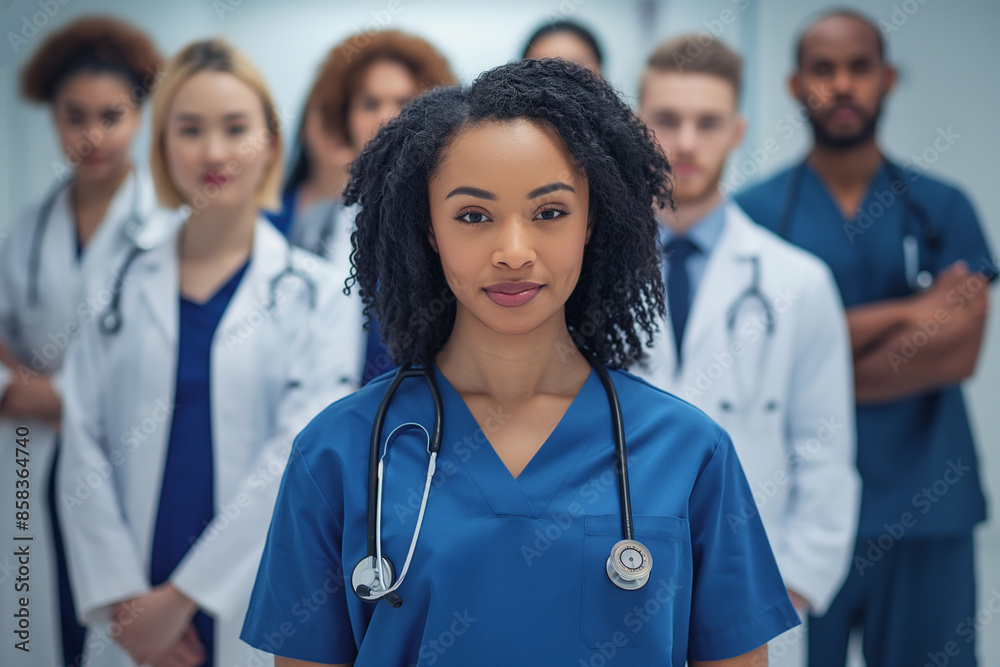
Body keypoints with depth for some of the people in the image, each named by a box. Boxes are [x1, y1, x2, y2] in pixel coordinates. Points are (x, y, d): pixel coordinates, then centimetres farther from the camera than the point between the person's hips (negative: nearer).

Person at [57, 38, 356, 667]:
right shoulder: (124, 285, 6)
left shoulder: (314, 293, 0)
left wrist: (184, 595, -12)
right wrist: (120, 596, -9)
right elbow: (84, 445, 2)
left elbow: (297, 455, -8)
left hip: (258, 616, -2)